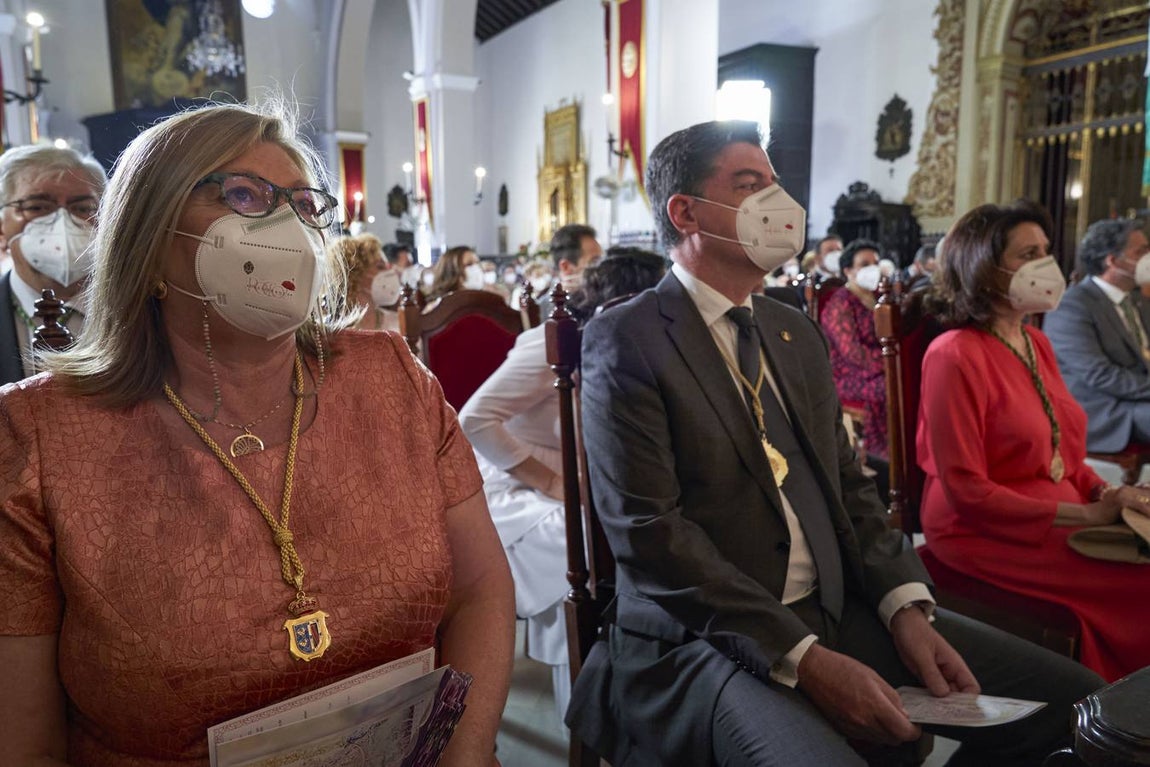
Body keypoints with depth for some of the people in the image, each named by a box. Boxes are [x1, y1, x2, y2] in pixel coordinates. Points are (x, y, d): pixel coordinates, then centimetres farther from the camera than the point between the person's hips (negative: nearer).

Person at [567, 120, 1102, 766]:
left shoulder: (796, 332, 13)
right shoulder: (625, 341, -10)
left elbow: (847, 485, 13)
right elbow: (648, 531, -17)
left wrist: (906, 607, -2)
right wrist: (803, 659, -20)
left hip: (837, 612, 7)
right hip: (704, 639, -6)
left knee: (1069, 695, 0)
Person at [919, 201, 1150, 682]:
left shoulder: (1036, 343, 11)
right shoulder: (956, 355, -15)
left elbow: (1062, 451, 19)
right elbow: (966, 492, -17)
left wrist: (1105, 494, -2)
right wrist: (1086, 514, -15)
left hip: (1064, 518, 8)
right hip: (985, 535, -8)